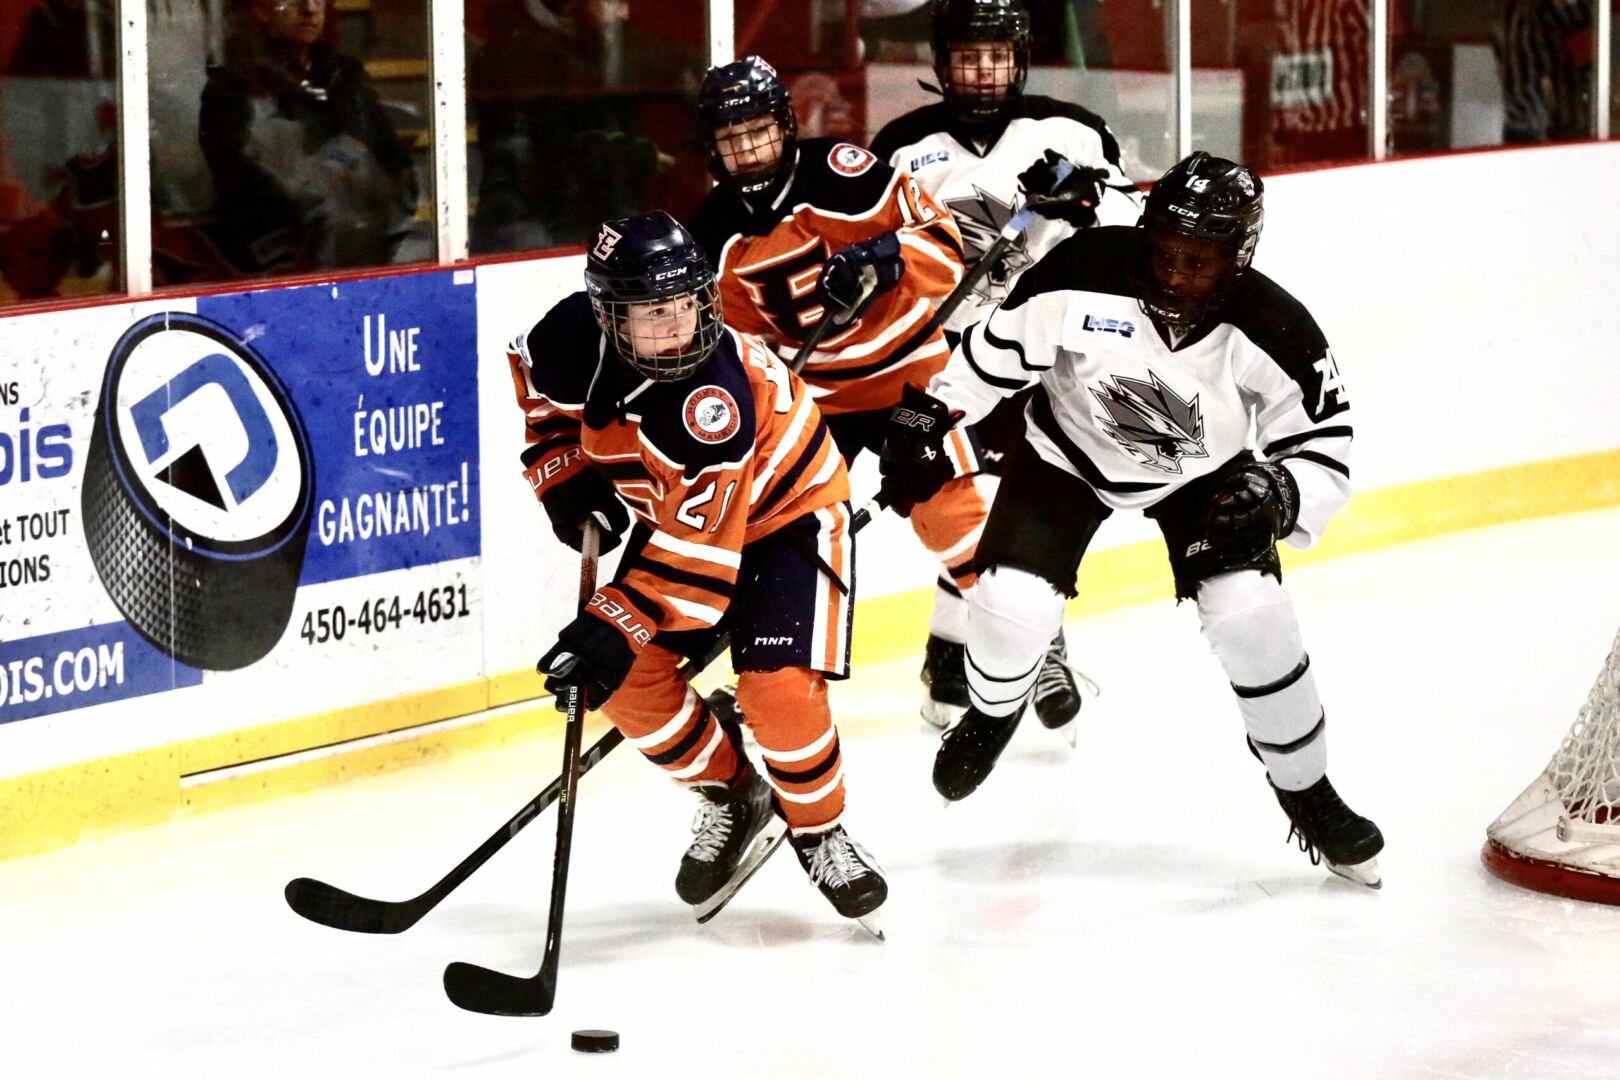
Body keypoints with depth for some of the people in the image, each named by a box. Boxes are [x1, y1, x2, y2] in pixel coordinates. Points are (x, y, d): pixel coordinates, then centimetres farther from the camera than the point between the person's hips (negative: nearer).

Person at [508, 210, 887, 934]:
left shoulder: (714, 399, -39)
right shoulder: (574, 336, -22)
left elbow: (701, 547, -38)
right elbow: (535, 384, 5)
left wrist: (619, 625, -43)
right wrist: (564, 474, -5)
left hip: (782, 513, -6)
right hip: (669, 512, 6)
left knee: (778, 688, -23)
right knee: (628, 678, -9)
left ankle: (819, 832, 5)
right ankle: (733, 801, 15)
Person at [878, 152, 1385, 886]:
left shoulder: (1275, 334, -30)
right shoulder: (1086, 275, -32)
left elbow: (1324, 452, -21)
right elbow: (1001, 344, -15)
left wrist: (1279, 494, -42)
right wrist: (926, 423, -13)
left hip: (1203, 472, 0)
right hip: (1071, 447, 0)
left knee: (1250, 612, -15)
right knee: (1014, 601, -14)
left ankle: (1309, 797, 6)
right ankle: (991, 716, 24)